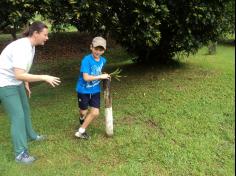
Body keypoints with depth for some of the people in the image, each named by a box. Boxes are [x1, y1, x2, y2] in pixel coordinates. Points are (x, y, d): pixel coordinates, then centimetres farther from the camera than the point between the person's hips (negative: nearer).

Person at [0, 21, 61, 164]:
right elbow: (19, 75, -36)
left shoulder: (30, 46, 2)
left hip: (16, 82, 10)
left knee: (25, 109, 21)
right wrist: (44, 77, -32)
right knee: (18, 116, -9)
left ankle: (30, 135, 43)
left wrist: (26, 84, 17)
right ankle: (21, 153, -1)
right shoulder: (22, 47, -29)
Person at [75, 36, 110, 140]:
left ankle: (81, 131, 12)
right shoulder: (86, 60, -23)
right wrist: (100, 76, -25)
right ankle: (83, 118, 49)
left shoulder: (103, 60, -3)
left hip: (95, 90, 5)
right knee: (84, 112, 11)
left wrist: (104, 76, -3)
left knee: (95, 113, -3)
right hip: (83, 90, -4)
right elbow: (86, 77, -29)